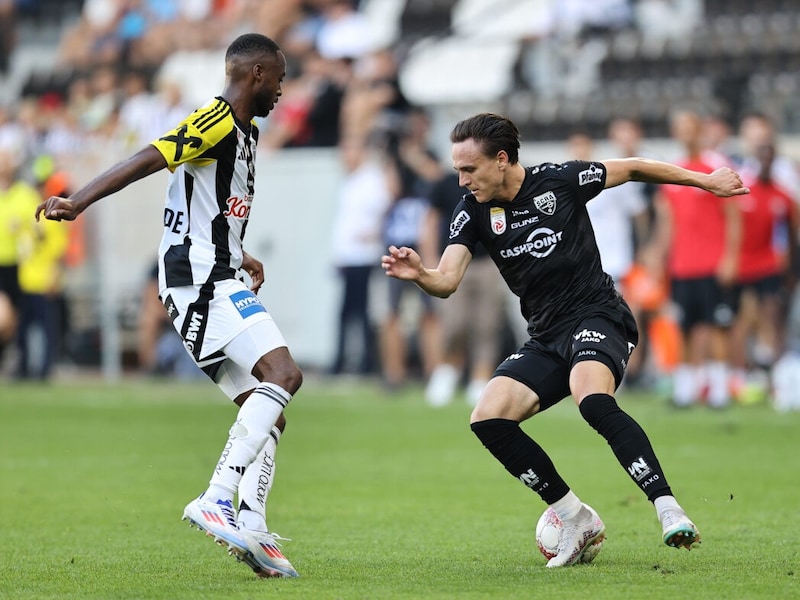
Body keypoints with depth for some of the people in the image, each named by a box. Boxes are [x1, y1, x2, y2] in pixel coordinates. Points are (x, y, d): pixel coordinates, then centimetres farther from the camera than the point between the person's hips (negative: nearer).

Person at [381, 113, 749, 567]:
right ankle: (577, 519, -2)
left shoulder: (560, 181, -8)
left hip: (597, 314, -6)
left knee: (593, 399, -36)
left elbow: (632, 169, 7)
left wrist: (705, 181, 13)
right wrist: (419, 274, -32)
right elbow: (447, 281, -9)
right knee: (488, 418, -15)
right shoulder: (474, 211, 2)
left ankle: (670, 511, -37)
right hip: (546, 337, 6)